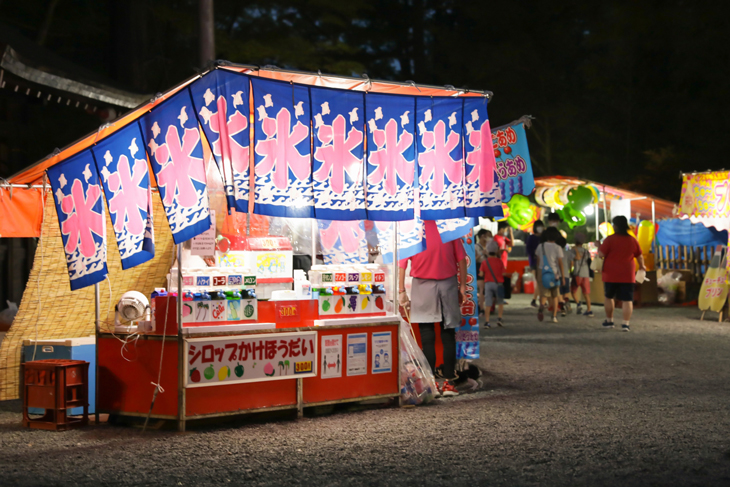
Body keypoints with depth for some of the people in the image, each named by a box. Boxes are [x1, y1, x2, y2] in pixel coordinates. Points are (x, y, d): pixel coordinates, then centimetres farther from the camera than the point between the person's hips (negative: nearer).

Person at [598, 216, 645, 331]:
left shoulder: (610, 239, -9)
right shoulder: (632, 240, 4)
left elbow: (601, 254, -11)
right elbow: (639, 256, 13)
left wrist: (599, 247, 10)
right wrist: (642, 266, 32)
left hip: (611, 274, -2)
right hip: (627, 274, 2)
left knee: (609, 297, 17)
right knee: (627, 300, 1)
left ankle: (609, 321, 22)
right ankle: (625, 323, -7)